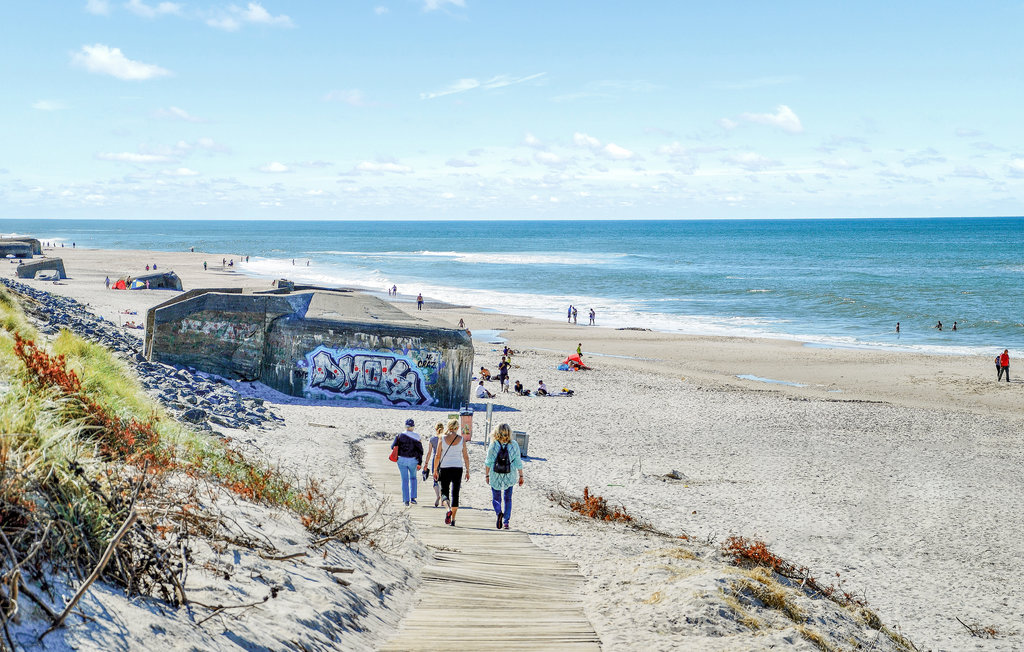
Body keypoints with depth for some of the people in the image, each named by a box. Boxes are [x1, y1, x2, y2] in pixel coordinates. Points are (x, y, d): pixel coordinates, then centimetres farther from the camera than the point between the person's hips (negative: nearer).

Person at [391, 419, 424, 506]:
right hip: (413, 460, 0)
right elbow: (420, 450, -5)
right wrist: (419, 463, 1)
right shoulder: (416, 437, -5)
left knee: (405, 480, 8)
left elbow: (393, 446, 0)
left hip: (402, 460, 0)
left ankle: (406, 500, 5)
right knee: (413, 477, 22)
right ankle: (413, 497, 14)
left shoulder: (400, 436, -6)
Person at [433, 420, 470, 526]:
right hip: (458, 468, 1)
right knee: (455, 494, 8)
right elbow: (465, 456, 3)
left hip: (445, 468, -1)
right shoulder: (461, 440, 0)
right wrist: (467, 471, 10)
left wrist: (435, 470, 7)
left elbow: (437, 456, -1)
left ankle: (448, 508, -21)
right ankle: (453, 520, 6)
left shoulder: (443, 439, -3)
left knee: (444, 492, 10)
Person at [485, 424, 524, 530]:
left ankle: (499, 512, -16)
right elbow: (518, 462, -4)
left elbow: (488, 462, -5)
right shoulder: (514, 445, -8)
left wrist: (487, 475, 5)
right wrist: (521, 476, 5)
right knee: (508, 499, 16)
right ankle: (506, 521, 11)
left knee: (495, 498, 13)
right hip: (509, 477, 1)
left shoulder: (493, 445, -10)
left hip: (495, 477, -1)